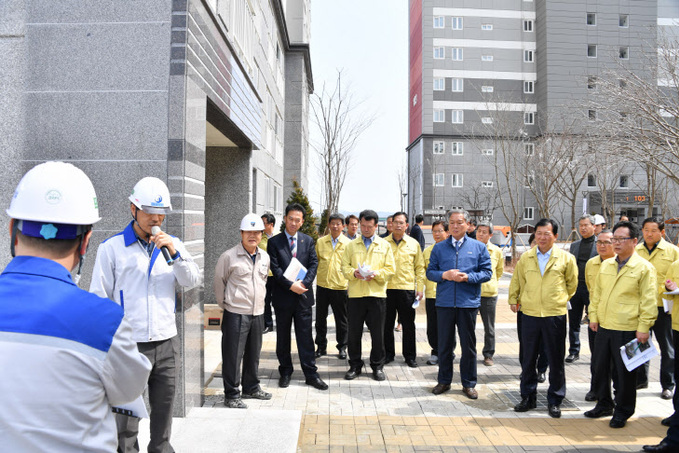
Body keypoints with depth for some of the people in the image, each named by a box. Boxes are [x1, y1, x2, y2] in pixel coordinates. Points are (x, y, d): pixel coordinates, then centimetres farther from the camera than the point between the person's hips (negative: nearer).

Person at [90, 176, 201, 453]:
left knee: (164, 407, 16)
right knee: (126, 413, 4)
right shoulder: (111, 248, -3)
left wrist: (173, 252, -15)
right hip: (129, 345, -3)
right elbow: (99, 298, -1)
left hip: (167, 343, 4)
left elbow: (192, 281, -1)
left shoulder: (173, 244, 7)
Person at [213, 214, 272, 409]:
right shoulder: (229, 257, -10)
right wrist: (224, 304, 4)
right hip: (236, 314, -6)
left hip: (258, 313, 6)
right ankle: (231, 395, 13)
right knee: (233, 355, 0)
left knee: (253, 354, 16)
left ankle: (251, 387, 32)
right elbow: (219, 282, 0)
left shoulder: (264, 257, 8)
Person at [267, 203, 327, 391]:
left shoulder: (308, 241, 8)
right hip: (283, 296, -1)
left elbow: (314, 264, 1)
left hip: (304, 295, 1)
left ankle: (310, 373, 12)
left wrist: (304, 282, -14)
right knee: (283, 337, 10)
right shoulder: (274, 242, -1)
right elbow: (275, 268, -8)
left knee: (305, 336, 5)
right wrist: (290, 285, -18)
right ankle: (285, 372, 24)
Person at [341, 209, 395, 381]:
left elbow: (390, 269, 5)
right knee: (354, 333, 5)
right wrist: (354, 273, -13)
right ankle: (355, 366, 19)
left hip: (377, 294, -1)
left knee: (378, 333, 5)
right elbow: (345, 267, 8)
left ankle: (377, 367, 19)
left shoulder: (384, 245, 10)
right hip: (355, 294, 1)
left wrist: (376, 274, -12)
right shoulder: (351, 245, 12)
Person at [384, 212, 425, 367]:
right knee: (386, 323, 7)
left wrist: (420, 288, 0)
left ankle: (410, 356, 18)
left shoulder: (413, 244, 7)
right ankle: (388, 354, 22)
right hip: (386, 288, 1)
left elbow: (420, 267, 8)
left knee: (408, 324, 5)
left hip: (407, 289, 0)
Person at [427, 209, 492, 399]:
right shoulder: (439, 248, 8)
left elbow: (487, 272, 0)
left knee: (469, 345, 7)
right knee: (444, 344, 9)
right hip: (444, 303, 1)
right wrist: (445, 275, -13)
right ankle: (444, 381, 24)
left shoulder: (478, 247, 5)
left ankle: (469, 384, 21)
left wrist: (467, 277, -15)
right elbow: (430, 272, 6)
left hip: (468, 303, -1)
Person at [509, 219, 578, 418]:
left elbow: (572, 283, 13)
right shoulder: (525, 257, 5)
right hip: (530, 313, 2)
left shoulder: (566, 258, 0)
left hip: (555, 314, -2)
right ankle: (527, 397, 23)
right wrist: (513, 300, 14)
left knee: (556, 360, 6)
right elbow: (517, 281, 16)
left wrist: (561, 299, 14)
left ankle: (554, 401, 20)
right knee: (528, 358, 9)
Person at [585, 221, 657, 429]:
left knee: (625, 372, 5)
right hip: (604, 327, 6)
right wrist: (593, 316, 11)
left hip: (627, 330, -6)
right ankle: (604, 404, 31)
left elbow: (648, 301, -8)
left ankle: (622, 412, 21)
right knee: (600, 367, 14)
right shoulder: (605, 265, 10)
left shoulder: (644, 268, -7)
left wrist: (643, 328, -11)